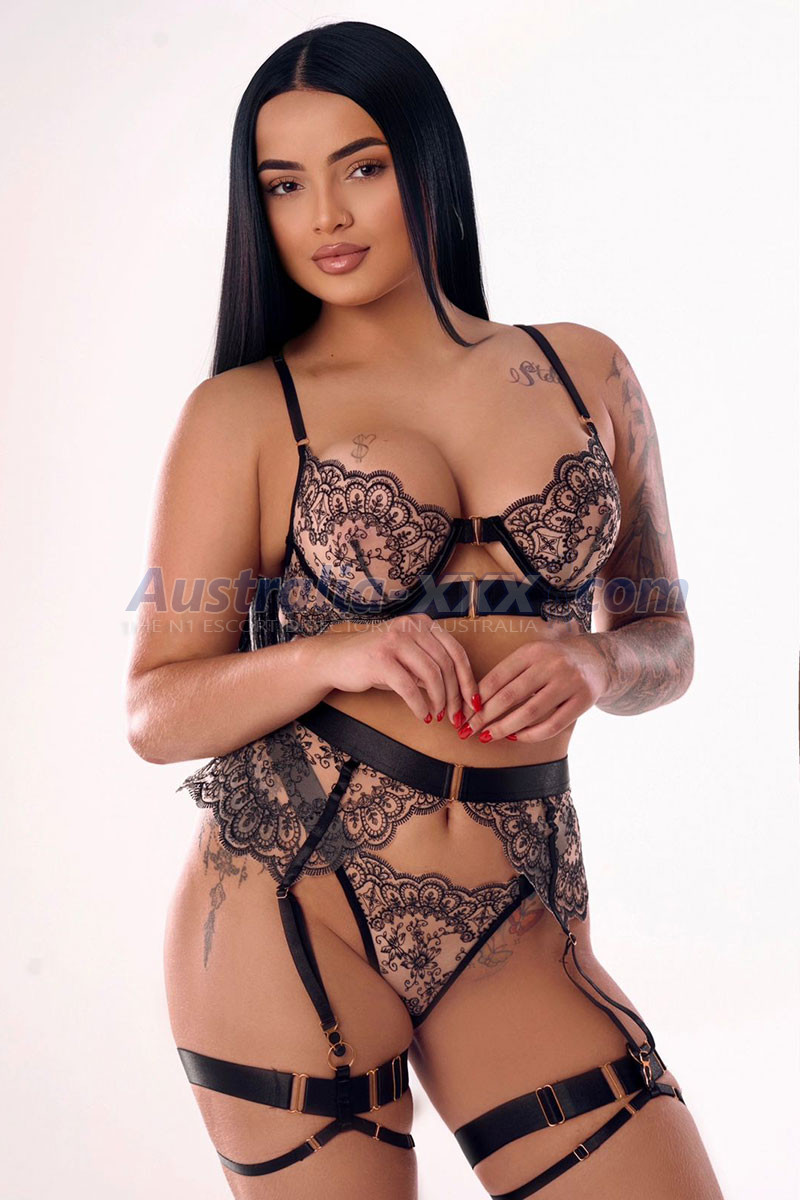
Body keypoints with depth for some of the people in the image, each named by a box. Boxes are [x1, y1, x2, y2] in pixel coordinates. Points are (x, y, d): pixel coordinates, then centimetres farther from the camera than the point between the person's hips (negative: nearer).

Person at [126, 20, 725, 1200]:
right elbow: (155, 712, -1)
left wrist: (597, 667, -8)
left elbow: (665, 639, 15)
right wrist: (336, 657, -19)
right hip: (293, 902, -2)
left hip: (519, 919, 3)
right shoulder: (242, 414, -1)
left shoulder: (584, 371, 8)